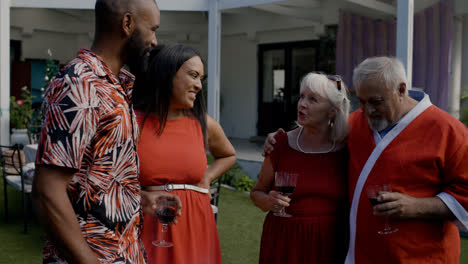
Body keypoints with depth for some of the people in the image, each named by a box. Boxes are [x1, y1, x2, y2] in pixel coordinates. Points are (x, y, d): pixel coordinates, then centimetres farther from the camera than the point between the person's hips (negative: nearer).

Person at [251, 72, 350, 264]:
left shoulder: (346, 148, -7)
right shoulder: (282, 143, -6)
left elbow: (350, 203, 5)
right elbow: (257, 192, 4)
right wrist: (268, 202, -17)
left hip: (328, 244, 0)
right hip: (283, 243, 0)